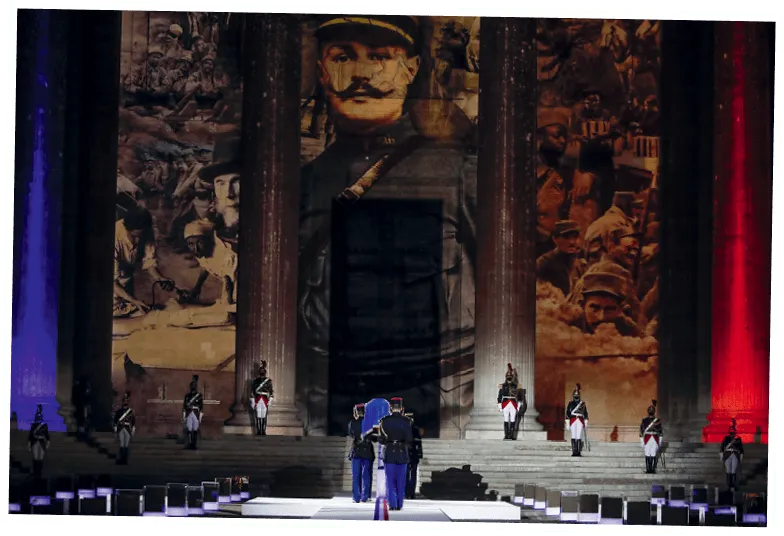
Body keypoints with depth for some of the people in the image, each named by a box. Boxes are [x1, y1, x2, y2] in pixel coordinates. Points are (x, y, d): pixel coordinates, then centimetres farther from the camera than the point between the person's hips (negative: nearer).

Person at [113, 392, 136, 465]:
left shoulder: (131, 412, 4)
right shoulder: (118, 411, 5)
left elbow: (134, 423, 6)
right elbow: (115, 422, 6)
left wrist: (133, 431, 1)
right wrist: (115, 431, 2)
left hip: (128, 430, 0)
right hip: (121, 429, 0)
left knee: (126, 446, 1)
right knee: (122, 445, -5)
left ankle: (125, 460, 6)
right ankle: (120, 459, -1)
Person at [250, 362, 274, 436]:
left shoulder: (268, 380, 3)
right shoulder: (256, 380, 5)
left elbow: (270, 391, 3)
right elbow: (253, 391, 5)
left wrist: (269, 401, -5)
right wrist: (252, 402, 0)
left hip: (265, 401, 0)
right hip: (257, 401, 0)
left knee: (264, 417, 0)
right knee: (258, 417, 0)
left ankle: (263, 432, 5)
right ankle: (258, 432, 5)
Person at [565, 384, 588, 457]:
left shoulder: (582, 404, 8)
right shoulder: (570, 404, 5)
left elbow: (585, 413, 13)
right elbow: (567, 413, 3)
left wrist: (586, 423, 9)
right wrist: (567, 424, -4)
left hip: (580, 421, 0)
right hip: (573, 421, 0)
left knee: (579, 437, -6)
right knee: (573, 437, -4)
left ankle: (579, 452, -5)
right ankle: (574, 451, -3)